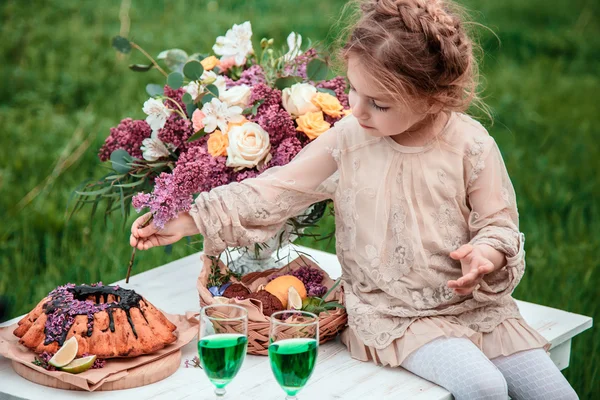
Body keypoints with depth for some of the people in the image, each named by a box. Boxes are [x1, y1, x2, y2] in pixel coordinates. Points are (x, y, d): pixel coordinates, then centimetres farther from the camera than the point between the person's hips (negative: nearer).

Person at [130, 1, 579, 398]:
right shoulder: (348, 139, -6)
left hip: (473, 302, 2)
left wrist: (485, 257, -26)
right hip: (392, 312, -2)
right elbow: (274, 191, -2)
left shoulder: (471, 146, -9)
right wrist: (185, 221, -5)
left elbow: (499, 224, -2)